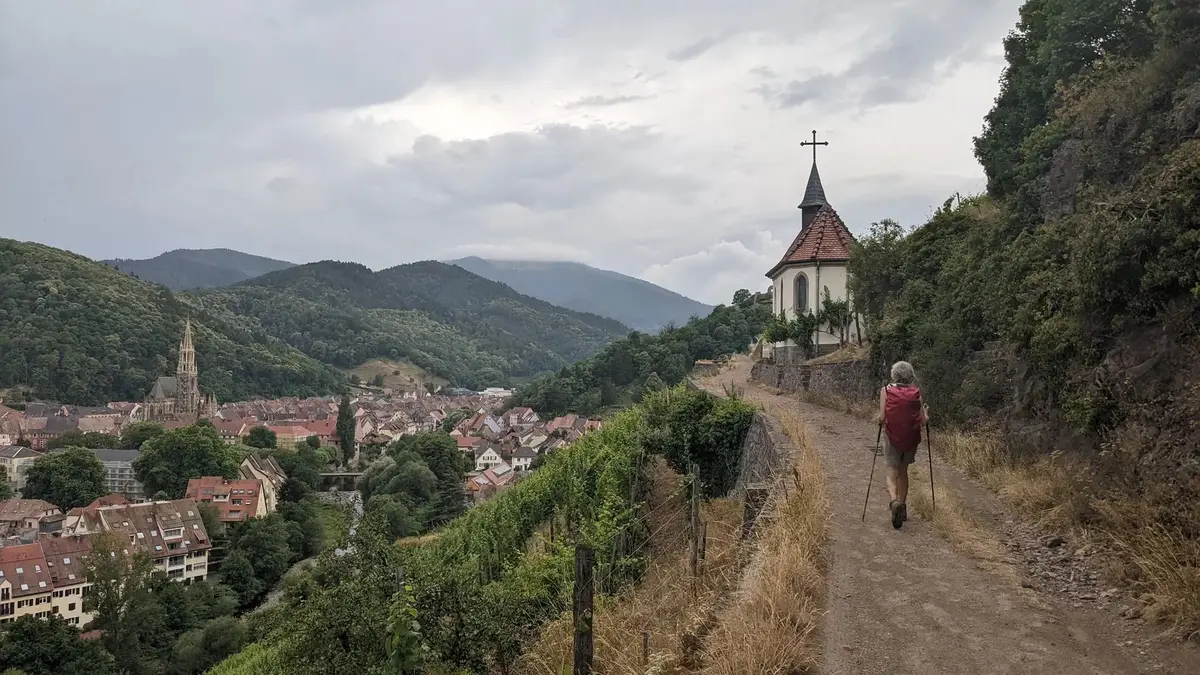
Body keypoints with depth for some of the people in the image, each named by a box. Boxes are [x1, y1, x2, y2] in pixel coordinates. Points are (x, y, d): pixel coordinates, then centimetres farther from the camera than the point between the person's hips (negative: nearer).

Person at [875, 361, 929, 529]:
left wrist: (878, 420, 10)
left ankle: (895, 501, -25)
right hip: (911, 438, 2)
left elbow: (882, 417, -12)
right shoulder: (916, 392, -2)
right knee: (903, 471, 20)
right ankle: (902, 506, 24)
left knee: (892, 472, 2)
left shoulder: (886, 391, -6)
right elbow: (923, 420, -3)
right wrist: (926, 411, 17)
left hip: (892, 436, -2)